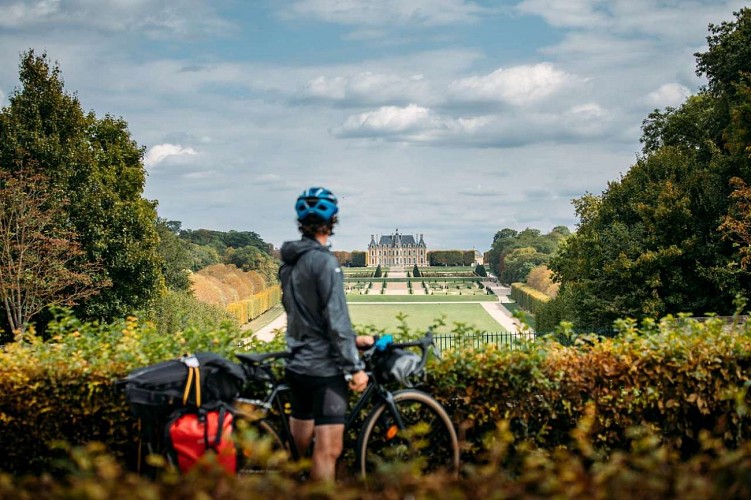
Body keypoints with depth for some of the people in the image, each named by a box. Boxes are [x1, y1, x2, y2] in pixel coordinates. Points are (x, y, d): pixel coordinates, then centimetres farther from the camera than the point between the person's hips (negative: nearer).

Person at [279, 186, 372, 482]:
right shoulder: (323, 261, -16)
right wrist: (355, 367, -15)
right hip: (324, 368, -9)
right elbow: (335, 319, -19)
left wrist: (352, 340, 20)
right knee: (328, 449, -7)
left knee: (298, 446, 18)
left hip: (297, 365, 9)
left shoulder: (289, 262, 11)